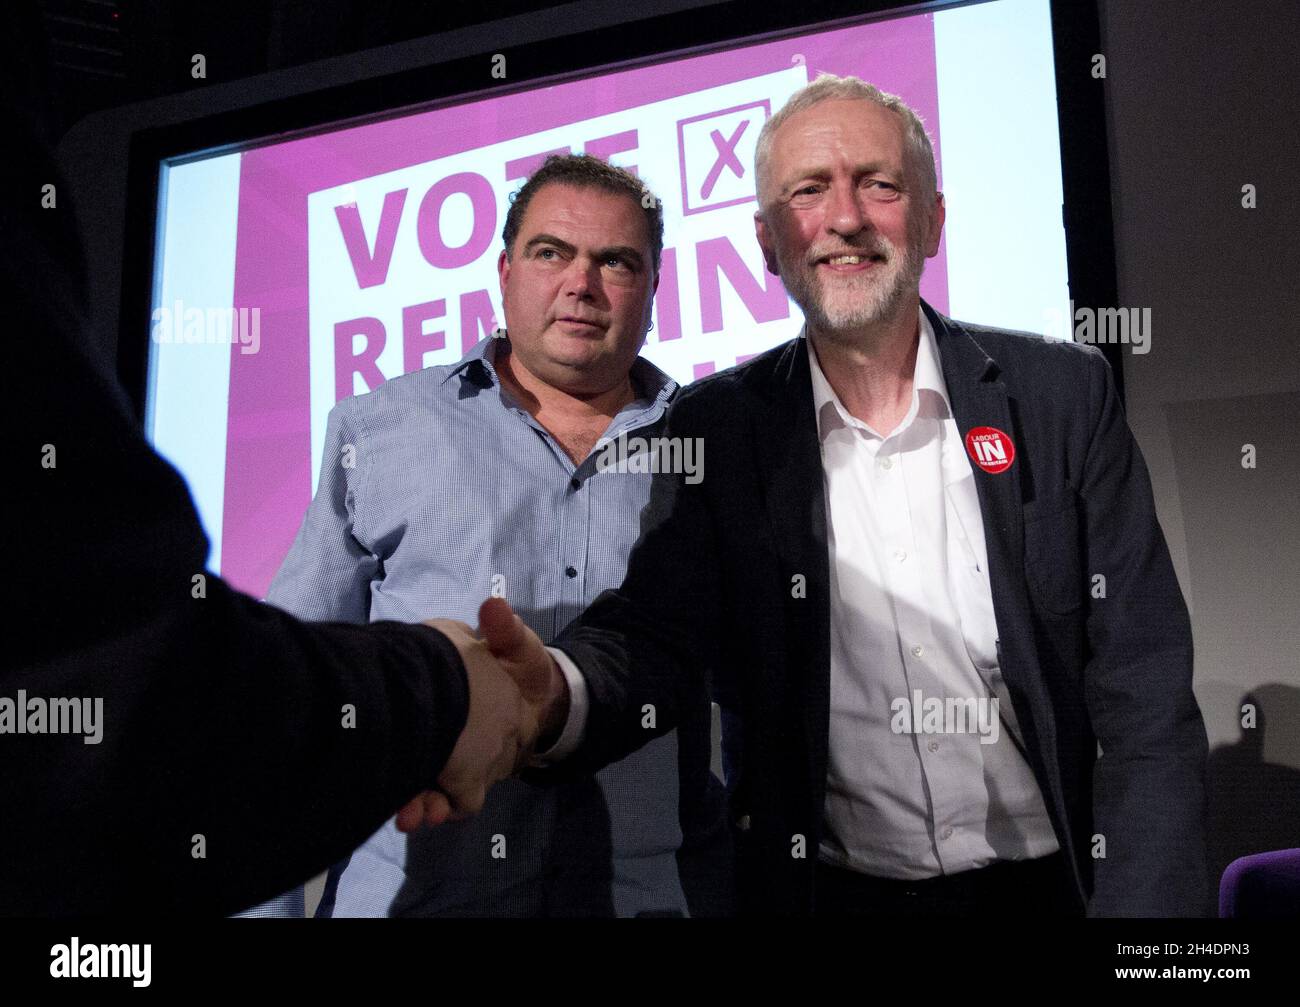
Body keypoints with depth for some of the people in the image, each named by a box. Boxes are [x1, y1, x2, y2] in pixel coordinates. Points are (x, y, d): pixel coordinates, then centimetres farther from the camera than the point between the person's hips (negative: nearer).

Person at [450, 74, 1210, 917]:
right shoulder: (715, 428, -4)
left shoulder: (1062, 394, -6)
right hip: (823, 889, 1)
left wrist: (1142, 907, -17)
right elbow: (649, 632, -14)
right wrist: (552, 693, -37)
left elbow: (1144, 692, -7)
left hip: (1045, 886, 0)